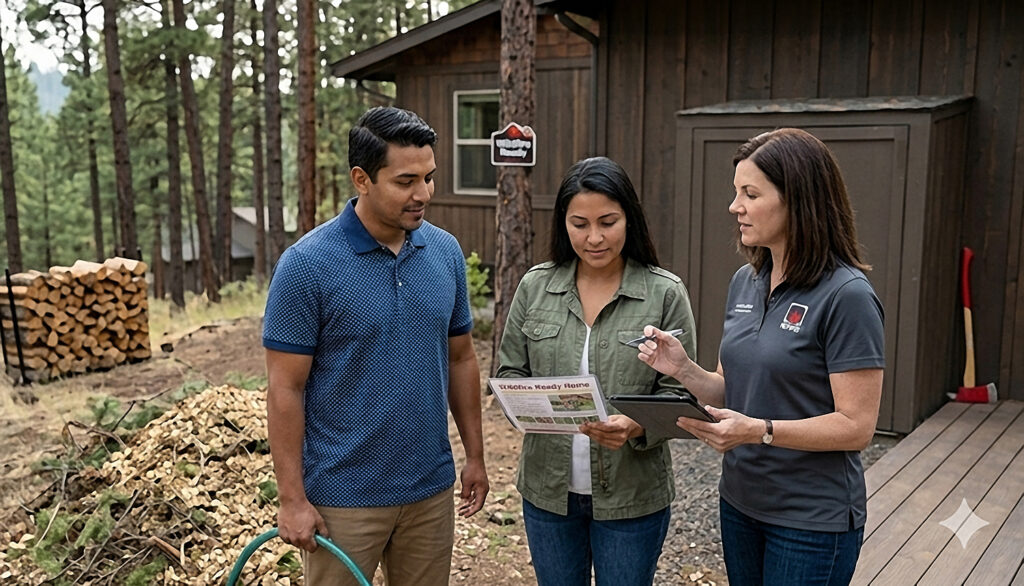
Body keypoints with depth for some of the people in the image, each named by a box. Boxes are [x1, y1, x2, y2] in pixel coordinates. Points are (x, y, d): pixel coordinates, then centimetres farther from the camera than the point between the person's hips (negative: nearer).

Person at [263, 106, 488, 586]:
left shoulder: (446, 252, 0)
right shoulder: (306, 265, -14)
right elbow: (285, 389, -12)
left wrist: (474, 455, 9)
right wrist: (292, 499, -12)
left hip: (431, 488, 5)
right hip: (342, 497, -4)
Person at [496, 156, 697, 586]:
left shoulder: (665, 293, -8)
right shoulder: (534, 286, -1)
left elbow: (679, 393, -7)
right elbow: (509, 372, 5)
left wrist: (637, 427, -26)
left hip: (632, 495, -2)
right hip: (548, 489, 3)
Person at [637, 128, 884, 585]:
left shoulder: (847, 295, -18)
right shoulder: (745, 282, 4)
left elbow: (856, 426, -19)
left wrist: (760, 430, -29)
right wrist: (683, 369, -9)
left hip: (812, 519, -6)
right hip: (741, 502, 7)